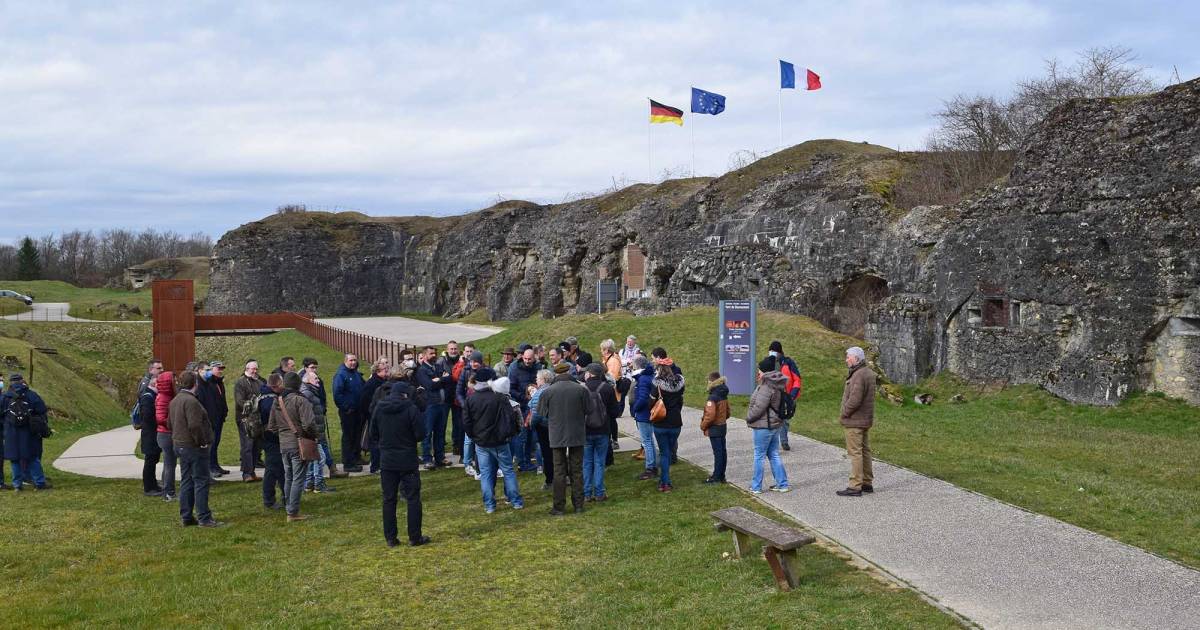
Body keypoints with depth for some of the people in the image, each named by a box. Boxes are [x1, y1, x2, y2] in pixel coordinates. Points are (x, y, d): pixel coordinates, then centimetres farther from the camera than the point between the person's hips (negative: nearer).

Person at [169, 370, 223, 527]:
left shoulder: (174, 401, 13)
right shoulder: (191, 401, -19)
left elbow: (171, 424, 19)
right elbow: (194, 426, -26)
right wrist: (202, 442, -16)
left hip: (180, 445, 9)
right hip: (194, 447, -9)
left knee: (186, 482, 14)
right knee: (201, 481, -4)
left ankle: (186, 517, 17)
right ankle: (204, 518, -3)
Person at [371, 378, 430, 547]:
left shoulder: (379, 408, 1)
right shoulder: (411, 409, -12)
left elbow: (373, 435, 6)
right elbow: (420, 435, -12)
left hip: (386, 461, 4)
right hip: (408, 462, -4)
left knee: (389, 499, 10)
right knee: (413, 498, 5)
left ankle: (390, 538, 13)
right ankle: (415, 537, 8)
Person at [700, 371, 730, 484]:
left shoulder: (712, 398, -20)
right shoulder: (724, 396, 8)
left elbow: (710, 415, -22)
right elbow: (728, 412, 17)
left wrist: (703, 425, -8)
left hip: (714, 429, -9)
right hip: (723, 426, 9)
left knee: (717, 452, -4)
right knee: (722, 451, 12)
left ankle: (716, 477, 1)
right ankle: (721, 475, 20)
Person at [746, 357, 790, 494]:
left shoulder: (766, 387, -22)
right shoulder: (777, 385, 9)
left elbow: (758, 407, -23)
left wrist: (749, 418, -7)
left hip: (763, 426, -9)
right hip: (775, 424, 9)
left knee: (759, 456, 2)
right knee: (774, 455, 16)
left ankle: (756, 487, 10)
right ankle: (782, 484, 18)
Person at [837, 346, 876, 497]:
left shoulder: (859, 375, -21)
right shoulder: (868, 373, 12)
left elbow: (854, 399, -27)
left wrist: (844, 414, -13)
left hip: (854, 421, -10)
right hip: (865, 420, 10)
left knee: (855, 452, -7)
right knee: (864, 451, 15)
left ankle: (855, 486, -5)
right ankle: (867, 483, 22)